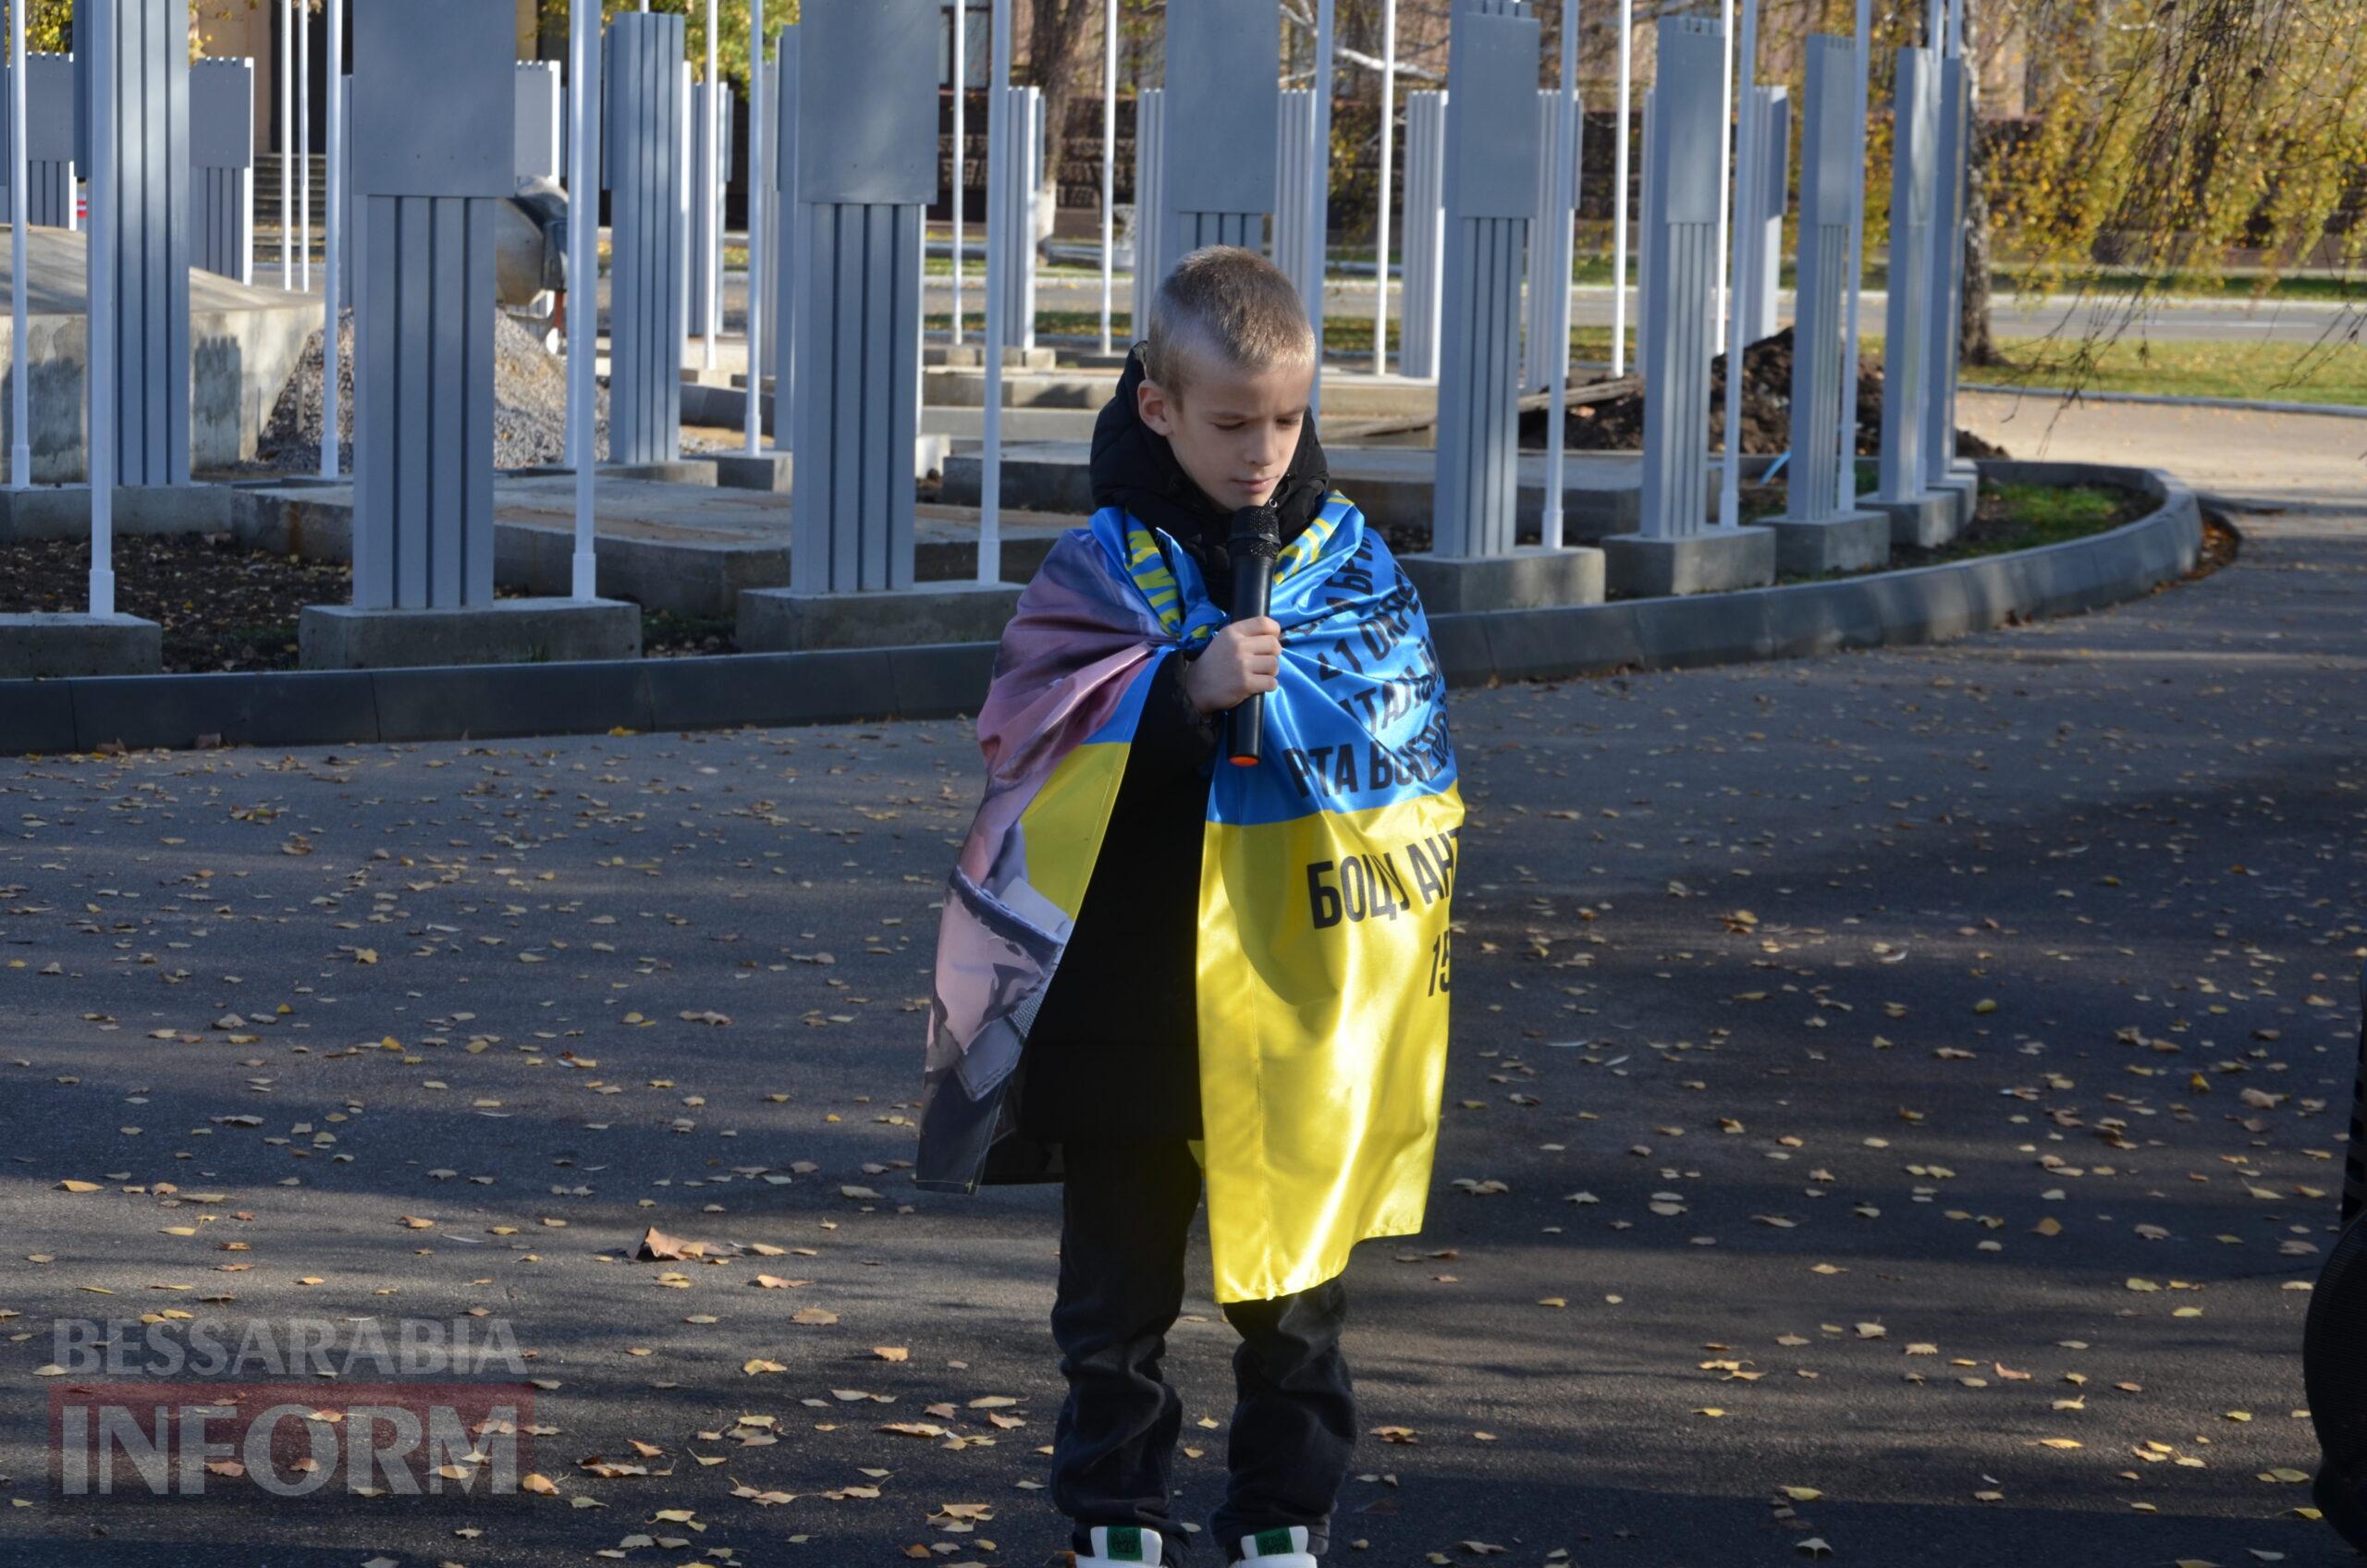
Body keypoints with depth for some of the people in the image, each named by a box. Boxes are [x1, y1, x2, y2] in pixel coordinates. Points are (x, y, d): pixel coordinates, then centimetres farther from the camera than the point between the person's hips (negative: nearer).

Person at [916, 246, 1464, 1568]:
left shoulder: (1348, 556, 3)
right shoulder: (1107, 567, -4)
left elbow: (1409, 730, 4)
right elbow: (1037, 731, -13)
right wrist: (1186, 686, -26)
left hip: (1300, 1005, 1)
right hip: (1132, 1000, -1)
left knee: (1295, 1284, 10)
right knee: (1121, 1284, 10)